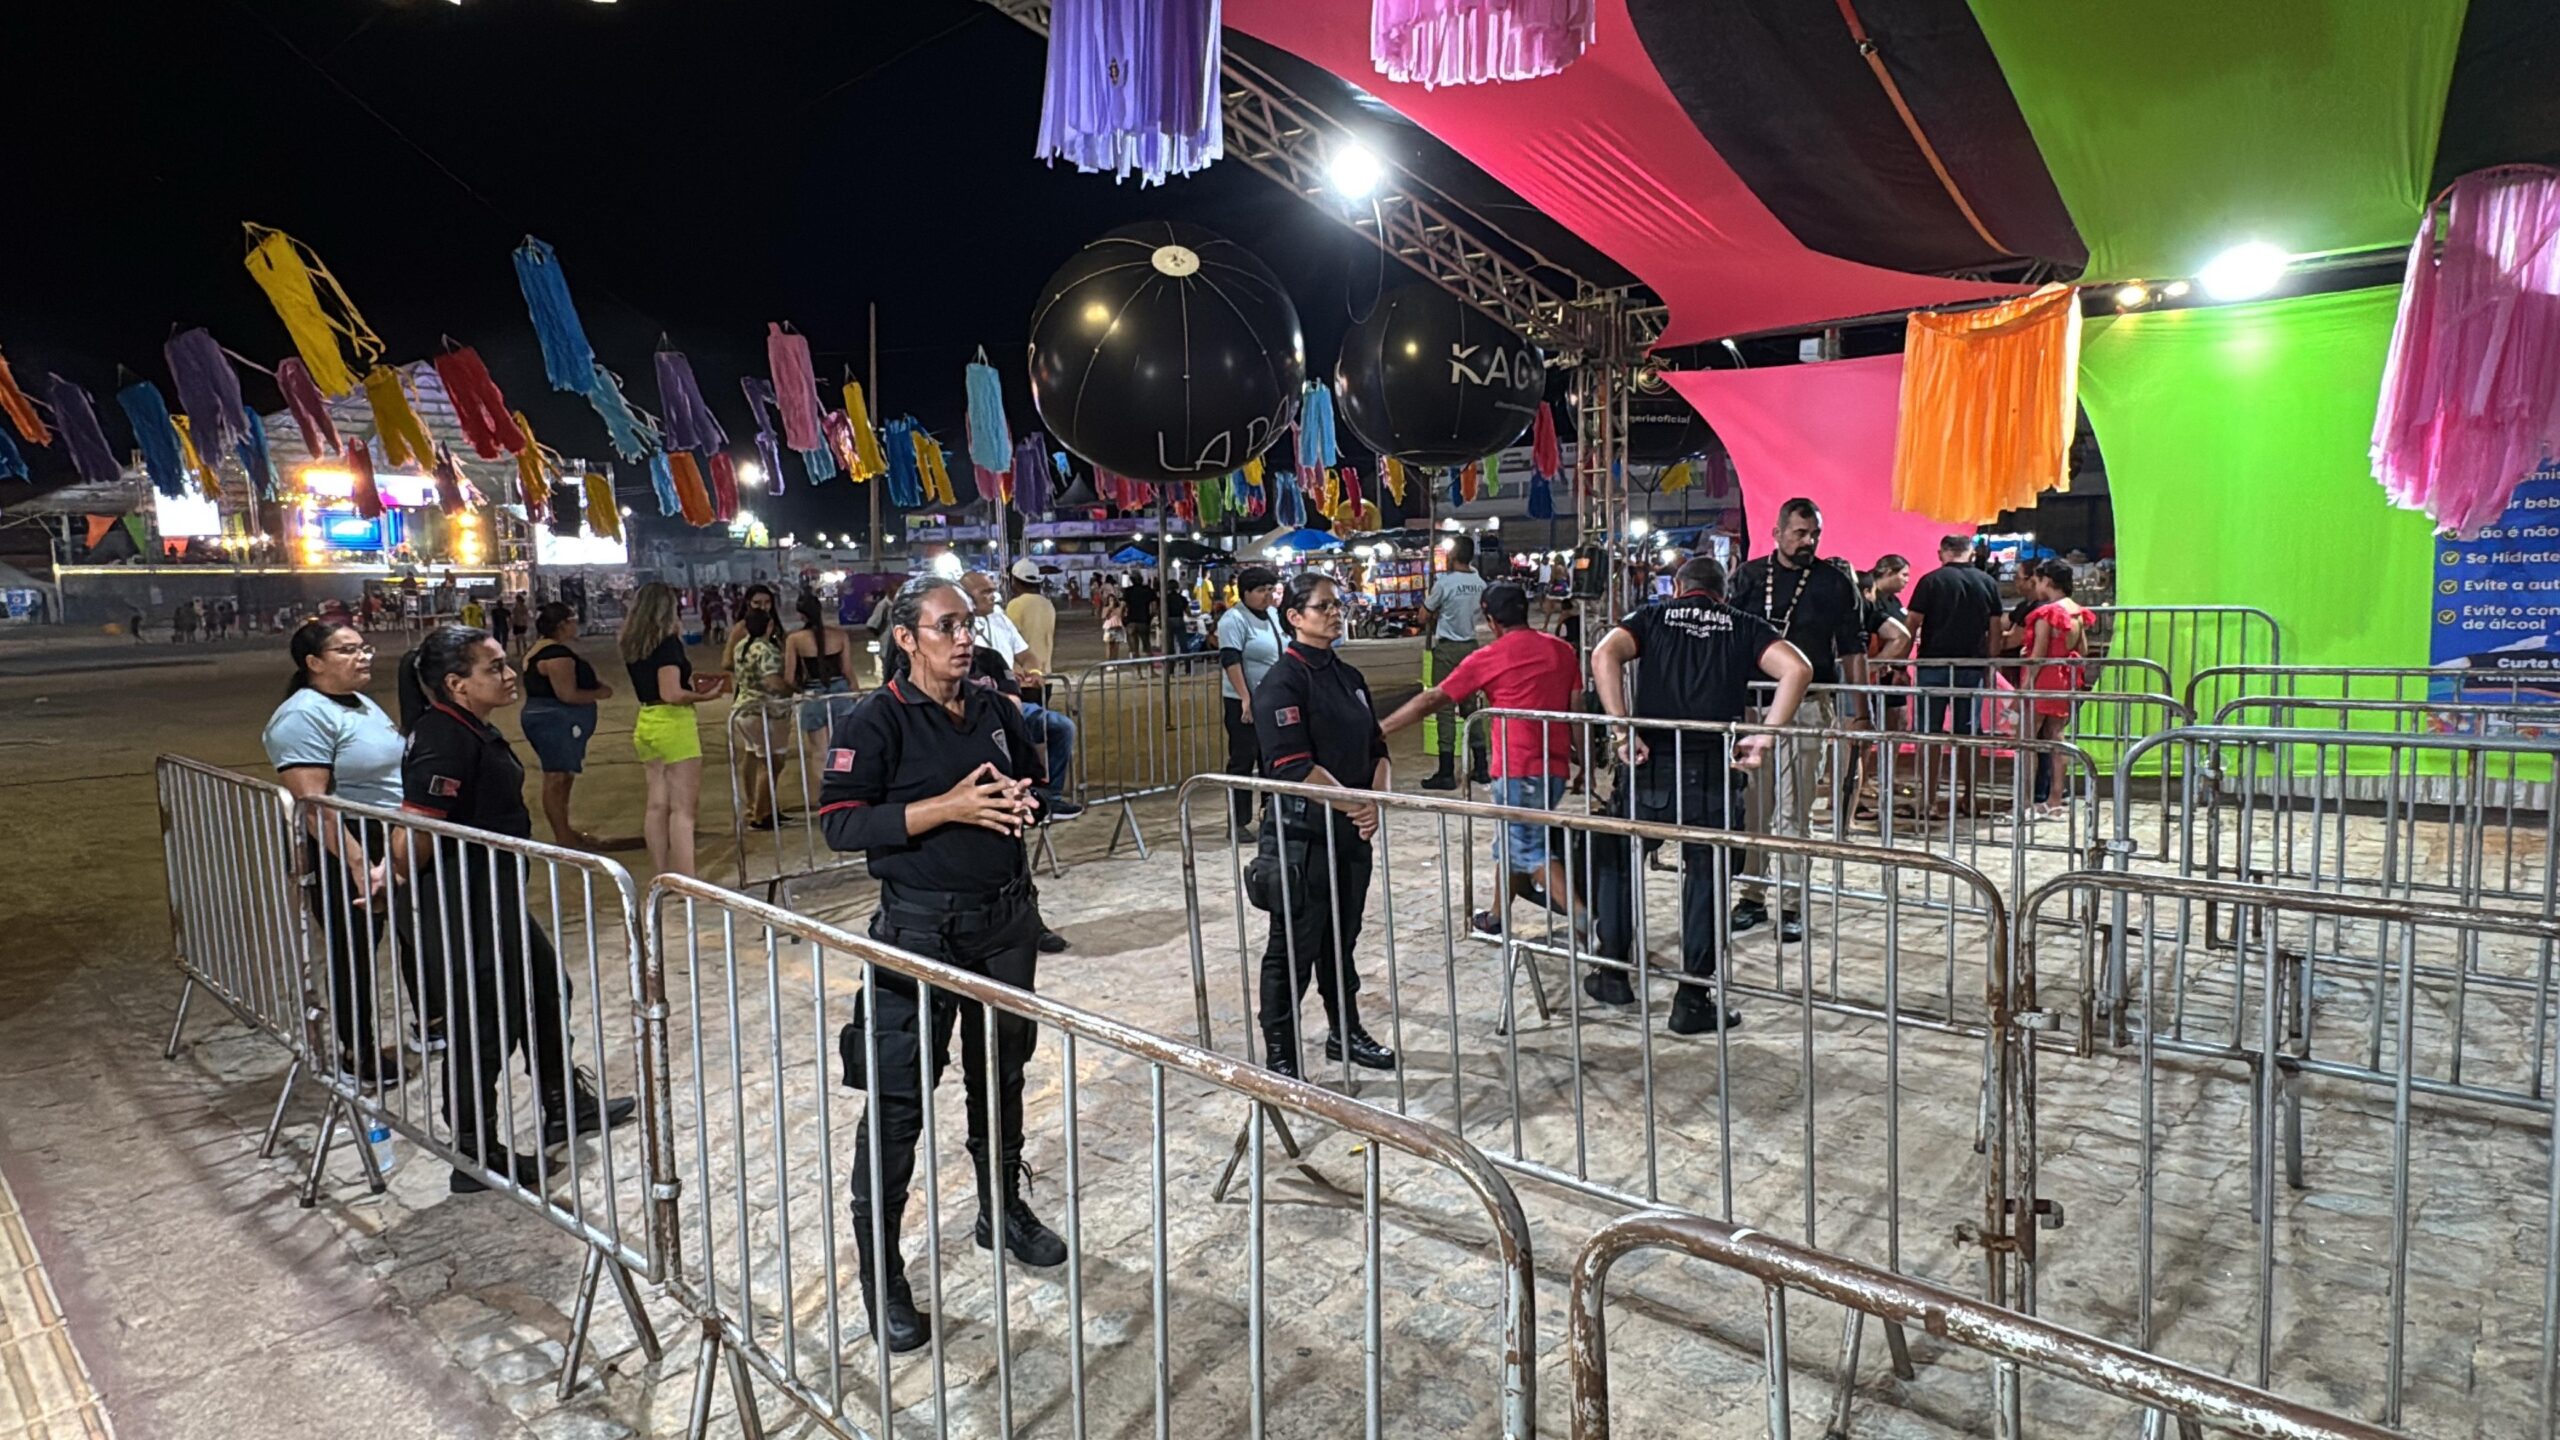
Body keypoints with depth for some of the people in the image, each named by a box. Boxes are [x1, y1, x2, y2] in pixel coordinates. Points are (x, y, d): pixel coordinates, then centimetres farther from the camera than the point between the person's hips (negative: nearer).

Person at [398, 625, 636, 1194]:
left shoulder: (472, 730, 6)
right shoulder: (445, 742, -25)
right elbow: (412, 838, -28)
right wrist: (408, 883, -10)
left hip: (497, 898, 10)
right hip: (469, 910, -10)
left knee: (547, 990, 22)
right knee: (487, 1024, 4)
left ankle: (564, 1105, 40)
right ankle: (476, 1158, 21)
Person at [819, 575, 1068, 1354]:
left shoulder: (998, 711, 6)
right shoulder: (874, 722, -11)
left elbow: (1034, 783, 19)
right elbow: (841, 821, -18)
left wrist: (1023, 804, -5)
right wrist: (949, 806, -24)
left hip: (1006, 917, 6)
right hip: (921, 929, -6)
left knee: (1001, 1071, 19)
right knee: (896, 1097, -2)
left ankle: (1003, 1208, 39)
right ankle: (879, 1267, 12)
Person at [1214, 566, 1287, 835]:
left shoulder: (1272, 616, 13)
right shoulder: (1234, 619, -12)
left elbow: (1285, 651, 22)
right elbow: (1230, 660, -20)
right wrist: (1246, 699, -26)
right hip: (1244, 704, -8)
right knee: (1243, 761, -3)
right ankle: (1238, 823, 2)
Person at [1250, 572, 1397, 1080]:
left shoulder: (1348, 677, 11)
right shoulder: (1282, 683, -13)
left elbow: (1377, 747, 12)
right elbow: (1293, 766, -22)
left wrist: (1375, 801, -5)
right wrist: (1354, 802, -18)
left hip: (1351, 830, 7)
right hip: (1302, 834, -7)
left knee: (1342, 938, 19)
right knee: (1294, 946, 2)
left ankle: (1345, 1034, 35)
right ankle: (1280, 1055, 14)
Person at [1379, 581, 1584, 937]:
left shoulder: (1489, 658, -6)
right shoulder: (1563, 651, 8)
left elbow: (1431, 700, -5)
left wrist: (1377, 730, 0)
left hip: (1518, 768, -6)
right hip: (1556, 766, 6)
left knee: (1532, 853, -2)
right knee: (1513, 842, 22)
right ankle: (1498, 918, 34)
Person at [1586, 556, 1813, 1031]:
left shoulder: (1654, 617, 12)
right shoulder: (1744, 627, 13)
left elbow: (1604, 656, -9)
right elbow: (1798, 669, -5)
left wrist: (1624, 730, -9)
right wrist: (1764, 738, -4)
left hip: (1650, 764, 0)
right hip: (1711, 768, 0)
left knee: (1614, 858, 20)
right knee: (1706, 876, 12)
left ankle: (1613, 973, 26)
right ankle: (1692, 1000, 15)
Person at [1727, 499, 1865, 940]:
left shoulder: (1835, 582, 4)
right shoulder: (1749, 576, 7)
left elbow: (1853, 651, 6)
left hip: (1807, 705, -2)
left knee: (1794, 812, 1)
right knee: (1751, 806, 6)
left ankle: (1791, 904, 9)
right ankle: (1752, 897, 16)